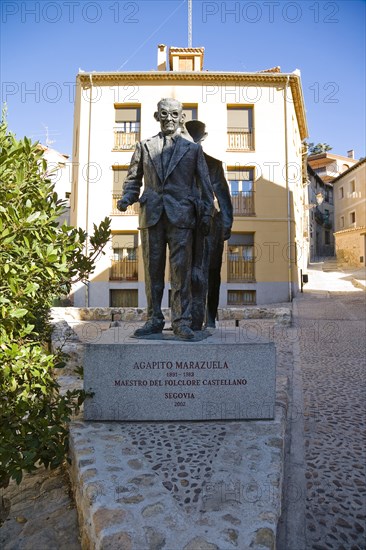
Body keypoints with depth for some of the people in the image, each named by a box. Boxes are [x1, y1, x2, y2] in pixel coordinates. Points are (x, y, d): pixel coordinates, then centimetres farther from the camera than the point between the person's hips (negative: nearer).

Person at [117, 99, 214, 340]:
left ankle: (182, 321, 1)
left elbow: (205, 184, 12)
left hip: (181, 215, -1)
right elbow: (133, 179, 20)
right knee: (153, 270, 4)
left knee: (181, 269, -5)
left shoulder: (193, 149, 15)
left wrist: (206, 214, 3)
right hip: (151, 215, 2)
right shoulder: (144, 146, 18)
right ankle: (154, 319, 13)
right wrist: (126, 198, 0)